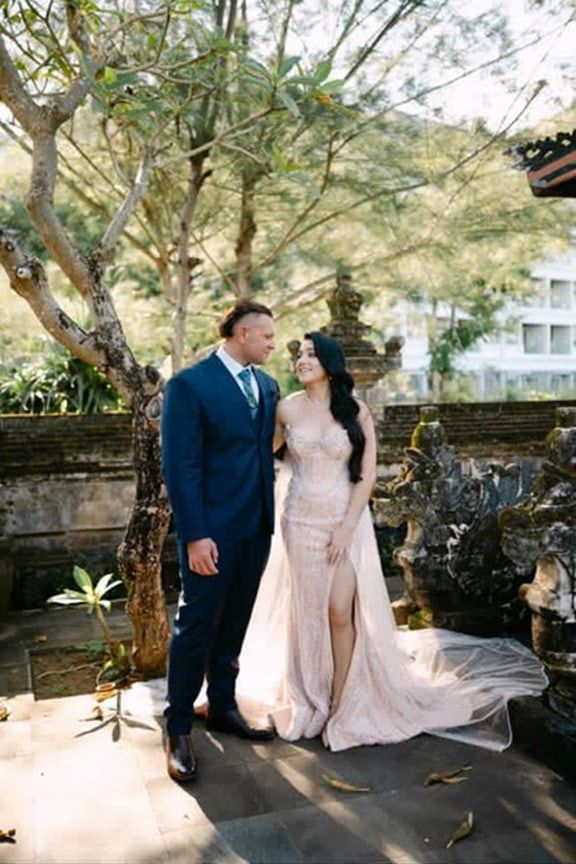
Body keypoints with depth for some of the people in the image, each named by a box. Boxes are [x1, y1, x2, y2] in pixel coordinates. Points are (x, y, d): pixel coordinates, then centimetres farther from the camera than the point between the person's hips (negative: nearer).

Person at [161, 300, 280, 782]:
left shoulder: (267, 386, 9)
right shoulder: (190, 385, -11)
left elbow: (266, 450, 11)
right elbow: (180, 465, -15)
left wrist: (269, 515, 5)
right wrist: (195, 535, -18)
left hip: (256, 527, 6)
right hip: (212, 530, -6)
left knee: (233, 625, 17)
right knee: (196, 626, 4)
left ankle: (223, 707, 33)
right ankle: (178, 728, 19)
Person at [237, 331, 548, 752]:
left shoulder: (356, 410, -3)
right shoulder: (288, 409, -2)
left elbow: (366, 475, -5)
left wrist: (347, 527, -10)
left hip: (346, 520, -1)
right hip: (302, 521, 1)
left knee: (340, 611, -7)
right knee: (306, 611, 9)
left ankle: (341, 702, 9)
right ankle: (309, 699, 26)